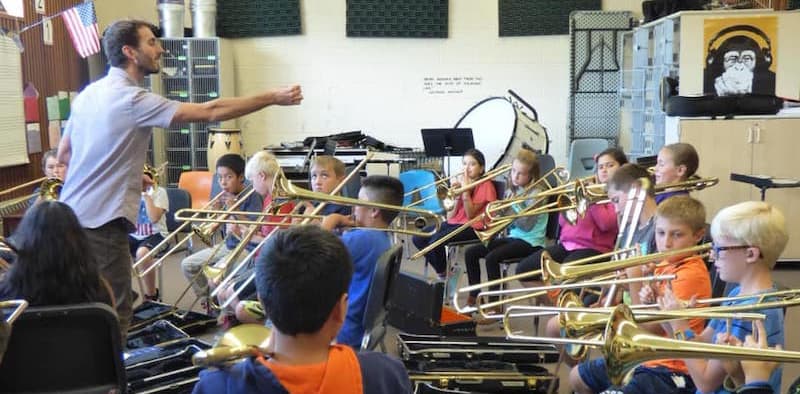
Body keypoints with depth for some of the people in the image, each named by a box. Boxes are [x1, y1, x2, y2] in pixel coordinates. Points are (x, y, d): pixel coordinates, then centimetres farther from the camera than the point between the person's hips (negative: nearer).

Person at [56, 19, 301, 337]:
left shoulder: (88, 94, 11)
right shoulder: (131, 99, -17)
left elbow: (63, 154, 18)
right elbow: (209, 112, -20)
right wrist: (272, 97, -15)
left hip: (71, 217, 9)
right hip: (100, 224, -9)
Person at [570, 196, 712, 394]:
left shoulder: (691, 274, -18)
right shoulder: (664, 266, 7)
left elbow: (649, 330, -20)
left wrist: (635, 283, -19)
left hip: (669, 369, -9)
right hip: (643, 357, 9)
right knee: (578, 377, 19)